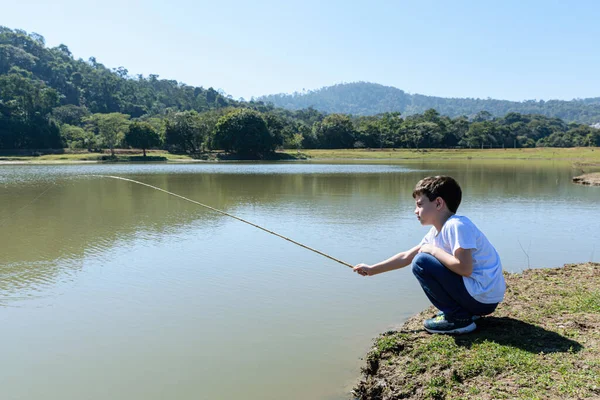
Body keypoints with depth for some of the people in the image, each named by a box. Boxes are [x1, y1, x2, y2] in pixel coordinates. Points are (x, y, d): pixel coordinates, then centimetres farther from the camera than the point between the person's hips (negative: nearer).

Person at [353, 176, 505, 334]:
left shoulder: (457, 225, -20)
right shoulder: (436, 232, 8)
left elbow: (464, 268, -29)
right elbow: (406, 256, 14)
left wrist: (433, 250, -15)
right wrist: (372, 269, 16)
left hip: (483, 298, -10)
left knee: (421, 263, -14)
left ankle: (458, 318, -5)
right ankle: (464, 310, 16)